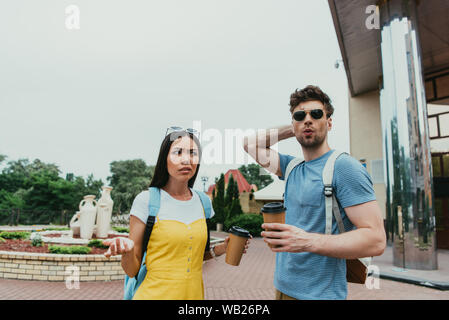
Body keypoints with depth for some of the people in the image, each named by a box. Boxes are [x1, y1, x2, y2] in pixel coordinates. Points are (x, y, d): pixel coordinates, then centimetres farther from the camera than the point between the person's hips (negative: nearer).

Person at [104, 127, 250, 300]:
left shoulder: (202, 202, -1)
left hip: (194, 293, 4)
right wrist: (127, 251, -29)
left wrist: (220, 249, -3)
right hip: (155, 294, -4)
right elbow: (132, 271, -10)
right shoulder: (146, 200, -13)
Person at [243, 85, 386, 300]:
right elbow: (250, 143, 13)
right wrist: (292, 129, 5)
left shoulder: (343, 167, -14)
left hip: (321, 293, -6)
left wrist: (308, 242, -31)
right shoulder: (292, 167, 6)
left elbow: (376, 239, -19)